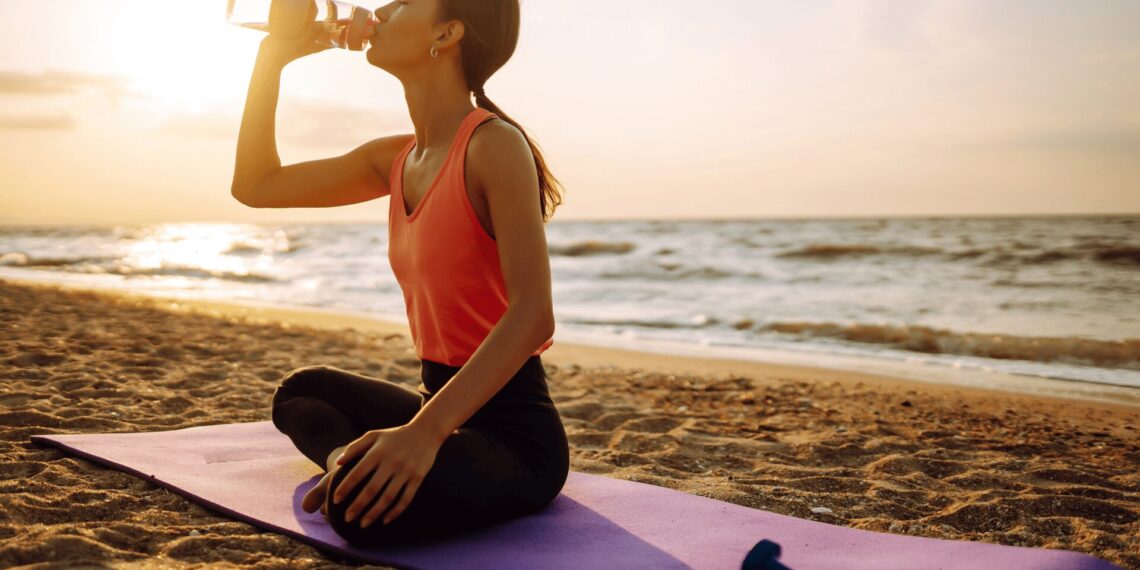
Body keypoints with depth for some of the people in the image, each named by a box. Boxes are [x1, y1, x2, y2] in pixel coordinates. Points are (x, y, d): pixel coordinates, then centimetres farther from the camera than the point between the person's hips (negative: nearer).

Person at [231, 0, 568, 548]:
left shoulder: (493, 144, -19)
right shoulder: (396, 159, 6)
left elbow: (533, 315, -28)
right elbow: (255, 186, 15)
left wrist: (424, 431, -38)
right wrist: (273, 56, 8)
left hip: (513, 429, -8)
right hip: (444, 405, 9)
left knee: (364, 505, -36)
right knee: (300, 389, 29)